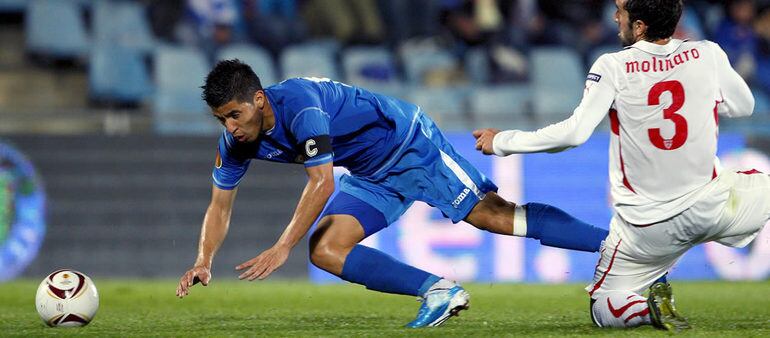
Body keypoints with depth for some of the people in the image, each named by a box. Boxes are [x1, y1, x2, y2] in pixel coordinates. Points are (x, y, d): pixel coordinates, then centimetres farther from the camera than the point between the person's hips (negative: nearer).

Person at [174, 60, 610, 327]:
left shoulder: (299, 103, -32)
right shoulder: (236, 141, -6)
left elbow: (322, 183, -35)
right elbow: (220, 205, 4)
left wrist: (281, 249, -36)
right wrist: (204, 260, -12)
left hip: (409, 143, -8)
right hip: (372, 176, 8)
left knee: (495, 215, -16)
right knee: (325, 250, -9)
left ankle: (612, 242, -10)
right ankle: (438, 290, -11)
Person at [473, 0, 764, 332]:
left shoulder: (614, 67, -13)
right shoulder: (707, 55, -5)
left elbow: (573, 133, -20)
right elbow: (744, 106, 11)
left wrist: (502, 142, -9)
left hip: (645, 226, -2)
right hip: (710, 209, 2)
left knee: (603, 310, 15)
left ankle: (650, 306, -15)